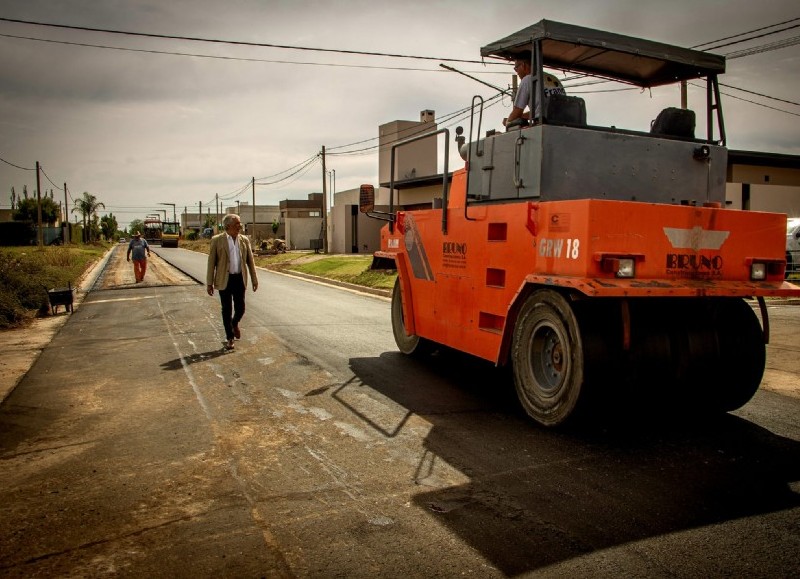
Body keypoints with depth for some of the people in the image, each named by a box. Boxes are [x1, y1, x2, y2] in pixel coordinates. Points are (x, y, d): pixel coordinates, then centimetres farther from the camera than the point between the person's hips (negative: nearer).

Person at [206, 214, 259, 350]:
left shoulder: (244, 240, 5)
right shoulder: (217, 240, -4)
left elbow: (250, 261, 10)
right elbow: (211, 262, -3)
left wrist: (254, 280, 8)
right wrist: (209, 283, -5)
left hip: (240, 279, 3)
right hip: (224, 280, -2)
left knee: (240, 308, 2)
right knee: (227, 310, 3)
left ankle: (234, 324, 36)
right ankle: (229, 338, 18)